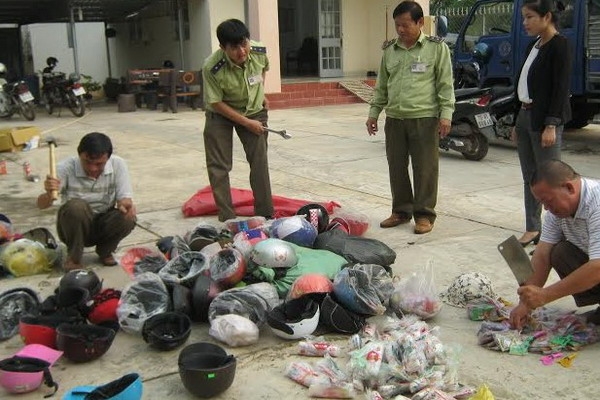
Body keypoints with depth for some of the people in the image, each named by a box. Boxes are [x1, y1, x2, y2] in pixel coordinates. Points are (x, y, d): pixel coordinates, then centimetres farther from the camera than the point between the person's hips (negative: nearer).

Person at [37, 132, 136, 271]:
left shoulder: (118, 165, -13)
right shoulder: (66, 167, -19)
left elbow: (125, 197, -13)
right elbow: (41, 204, -21)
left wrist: (125, 204, -38)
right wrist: (49, 193, -45)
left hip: (103, 225, 2)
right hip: (74, 227, -2)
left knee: (128, 218, -29)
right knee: (76, 206, -33)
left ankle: (104, 251, 3)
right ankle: (74, 257, -9)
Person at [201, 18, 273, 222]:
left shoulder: (260, 51, -21)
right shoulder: (212, 68, -31)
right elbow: (216, 103, -21)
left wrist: (261, 93, 3)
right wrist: (246, 123, -19)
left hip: (254, 111, 3)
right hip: (221, 114, -2)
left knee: (260, 162, 3)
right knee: (218, 166, -5)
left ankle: (265, 214, 13)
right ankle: (227, 218, 4)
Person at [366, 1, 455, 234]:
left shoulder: (437, 48, -1)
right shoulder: (389, 50, 11)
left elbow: (445, 83, -2)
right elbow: (382, 85, 17)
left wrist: (446, 113, -10)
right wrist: (374, 112, 14)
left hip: (425, 119, -4)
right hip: (394, 119, 5)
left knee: (425, 169, 0)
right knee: (397, 168, 10)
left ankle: (424, 214, 11)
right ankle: (401, 211, 23)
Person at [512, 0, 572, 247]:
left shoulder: (559, 46, -9)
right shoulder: (533, 46, 16)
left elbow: (561, 88, -15)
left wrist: (551, 125, -20)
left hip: (545, 119, -9)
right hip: (525, 116, 9)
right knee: (529, 178, 12)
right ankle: (533, 228, 20)